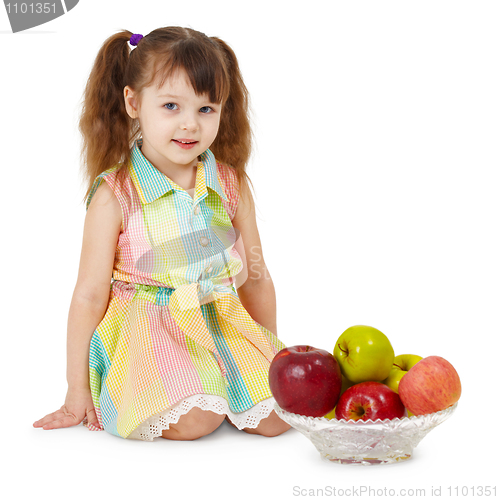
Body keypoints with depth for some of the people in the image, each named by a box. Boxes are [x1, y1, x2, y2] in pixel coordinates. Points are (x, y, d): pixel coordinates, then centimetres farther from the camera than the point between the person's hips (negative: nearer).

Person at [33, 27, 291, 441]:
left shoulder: (232, 185, 1)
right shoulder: (114, 195, -10)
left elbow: (255, 278, 12)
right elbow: (90, 295, -6)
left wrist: (270, 357, 18)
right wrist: (78, 392, -4)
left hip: (223, 324, 5)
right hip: (147, 332, -4)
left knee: (278, 415, -12)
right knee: (195, 419, -27)